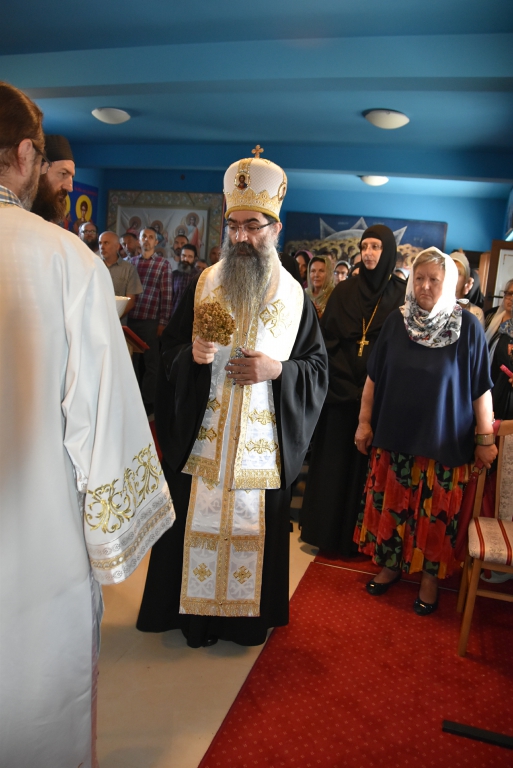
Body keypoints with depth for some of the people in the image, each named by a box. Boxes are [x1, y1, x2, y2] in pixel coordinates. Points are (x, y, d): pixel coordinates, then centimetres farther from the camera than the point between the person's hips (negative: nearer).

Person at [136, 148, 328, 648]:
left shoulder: (294, 296, 1)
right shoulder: (204, 284, 2)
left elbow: (318, 367, 3)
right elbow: (168, 349, 5)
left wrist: (277, 369, -16)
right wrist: (193, 354, -17)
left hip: (263, 443, 0)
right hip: (200, 439, 1)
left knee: (252, 525, 11)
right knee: (195, 522, 10)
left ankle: (247, 613, 34)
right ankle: (191, 608, 34)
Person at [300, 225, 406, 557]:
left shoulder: (401, 294, 0)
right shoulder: (344, 290, 6)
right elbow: (328, 339, 2)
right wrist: (345, 382, -7)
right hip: (341, 389, 2)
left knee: (366, 463, 6)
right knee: (333, 460, 7)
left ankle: (358, 535, 19)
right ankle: (327, 529, 21)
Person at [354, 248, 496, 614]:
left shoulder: (468, 326, -8)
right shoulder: (397, 320, 0)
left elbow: (481, 387, -5)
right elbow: (374, 377, 4)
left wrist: (486, 438, -4)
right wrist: (365, 421, 3)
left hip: (444, 441, -2)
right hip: (394, 435, 3)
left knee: (436, 512, 9)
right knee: (391, 504, 13)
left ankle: (430, 577, 29)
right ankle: (390, 565, 34)